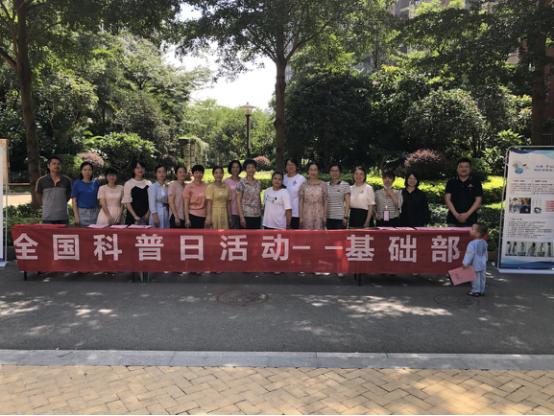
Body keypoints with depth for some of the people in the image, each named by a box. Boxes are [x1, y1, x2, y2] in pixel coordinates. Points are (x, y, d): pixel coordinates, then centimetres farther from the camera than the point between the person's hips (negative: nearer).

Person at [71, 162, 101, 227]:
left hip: (94, 213, 2)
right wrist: (76, 216, -9)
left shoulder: (96, 183, 9)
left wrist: (97, 211, 6)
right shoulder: (77, 184, 2)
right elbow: (74, 201, -1)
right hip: (82, 212, -2)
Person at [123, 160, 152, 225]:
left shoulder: (149, 183, 9)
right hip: (133, 216, -3)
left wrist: (148, 214, -7)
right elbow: (127, 202, -5)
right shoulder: (129, 184, 0)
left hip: (146, 217, 3)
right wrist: (135, 216, -13)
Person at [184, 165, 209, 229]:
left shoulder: (207, 186, 5)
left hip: (204, 216, 3)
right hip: (193, 216, -3)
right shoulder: (189, 187, -3)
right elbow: (186, 205, -4)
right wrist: (187, 219, -10)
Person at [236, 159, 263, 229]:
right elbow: (238, 200, -7)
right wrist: (241, 217, -13)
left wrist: (261, 213, 12)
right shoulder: (242, 183, -5)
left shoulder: (258, 183, 9)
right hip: (246, 215, -5)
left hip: (257, 216, 5)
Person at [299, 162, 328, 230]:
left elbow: (326, 201, 5)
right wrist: (301, 217, 0)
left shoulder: (323, 184, 4)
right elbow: (300, 202, 5)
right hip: (307, 216, 0)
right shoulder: (304, 185, 6)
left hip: (319, 216, 0)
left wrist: (325, 216, -1)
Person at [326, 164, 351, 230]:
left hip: (340, 218, -4)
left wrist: (345, 216, -9)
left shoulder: (345, 185, -1)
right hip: (329, 217, 4)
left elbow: (347, 202, -3)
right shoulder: (326, 185, 9)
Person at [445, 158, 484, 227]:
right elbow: (448, 199, 2)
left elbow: (478, 200, 0)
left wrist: (467, 214, -11)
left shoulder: (476, 183, 5)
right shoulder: (451, 183, 8)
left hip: (470, 220, -1)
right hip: (453, 219, 1)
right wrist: (455, 214, -10)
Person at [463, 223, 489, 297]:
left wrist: (466, 263, -18)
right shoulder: (484, 243, 2)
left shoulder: (472, 244, -23)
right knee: (482, 278, 15)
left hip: (475, 265, -7)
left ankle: (475, 291, 10)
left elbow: (469, 254, -23)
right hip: (483, 264, 7)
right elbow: (486, 253, 14)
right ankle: (482, 291, 25)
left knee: (476, 278, 2)